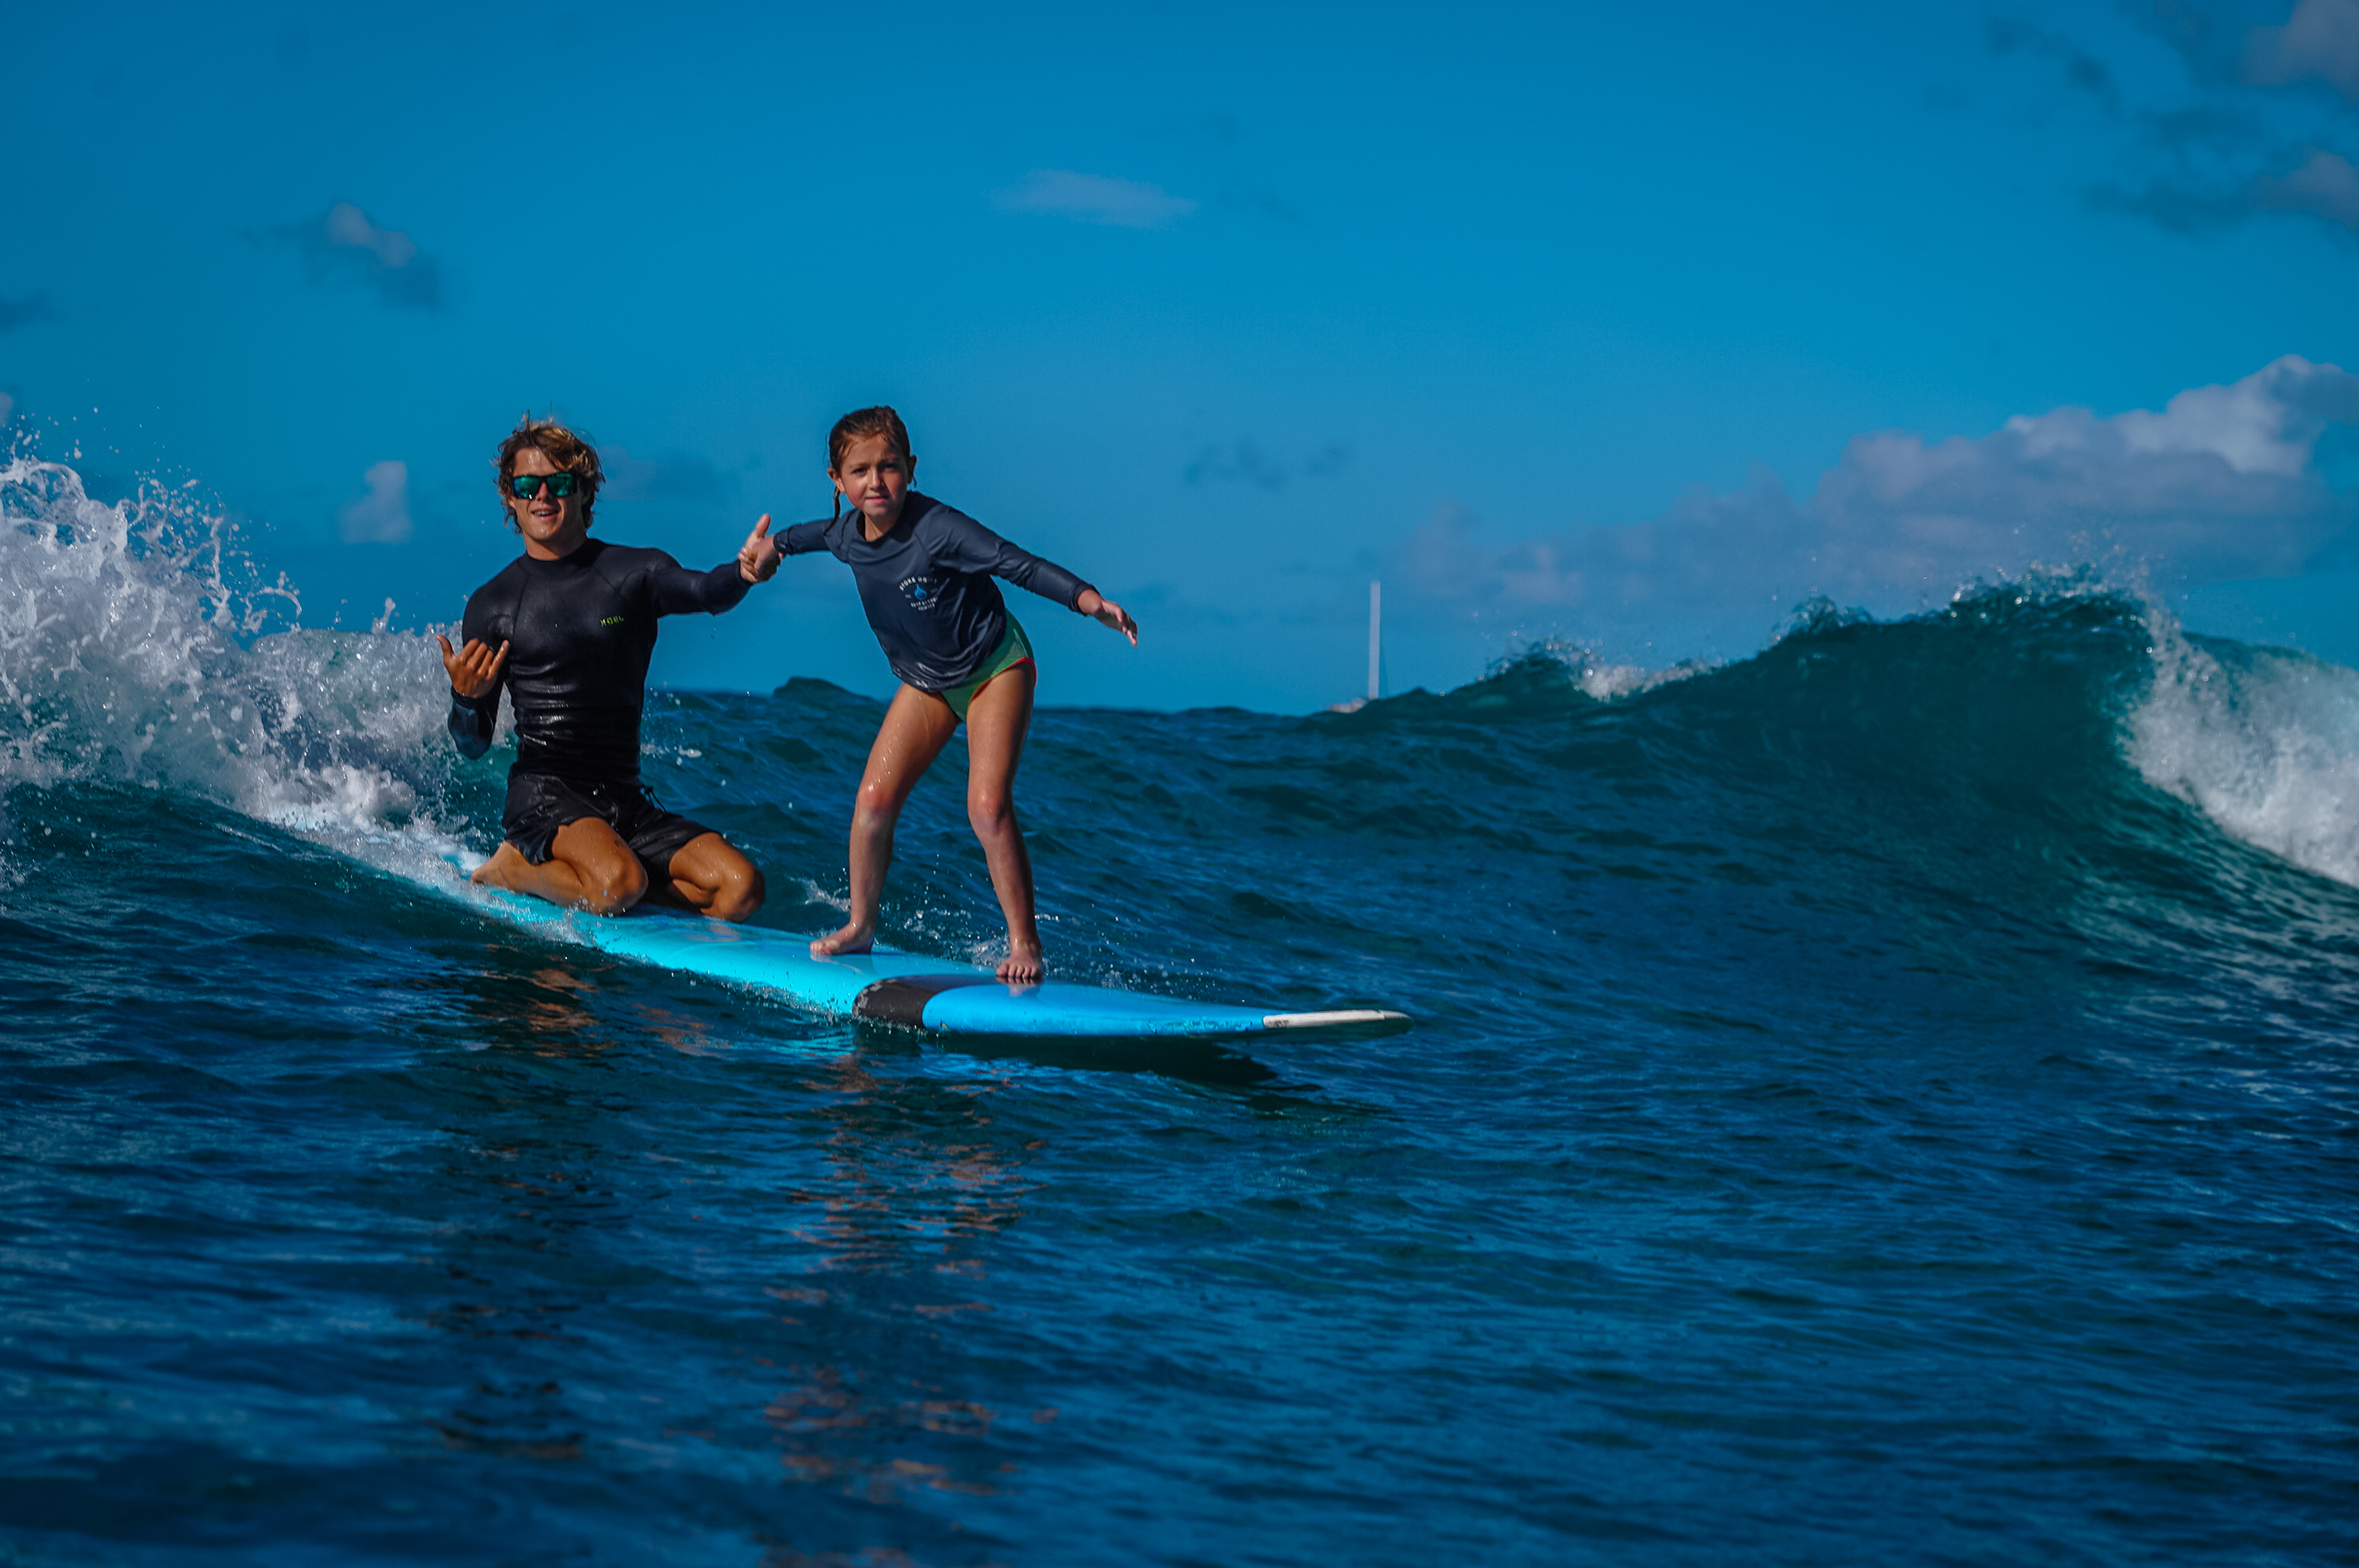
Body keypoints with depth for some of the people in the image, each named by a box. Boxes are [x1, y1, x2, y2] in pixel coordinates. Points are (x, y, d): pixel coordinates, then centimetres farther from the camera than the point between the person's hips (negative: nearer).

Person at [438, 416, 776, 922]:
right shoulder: (492, 605, 3)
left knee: (741, 888, -15)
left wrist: (742, 574, -43)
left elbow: (705, 592, -19)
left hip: (625, 800, 3)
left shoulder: (633, 572, 4)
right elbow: (473, 745, 3)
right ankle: (515, 870, -3)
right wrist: (465, 698, -20)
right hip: (542, 793, -3)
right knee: (619, 883, -32)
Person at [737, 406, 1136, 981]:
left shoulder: (937, 528, -28)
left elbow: (1018, 564, -33)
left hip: (995, 668, -6)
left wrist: (1088, 599, -45)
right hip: (926, 682, 6)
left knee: (988, 807, -20)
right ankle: (860, 927, 14)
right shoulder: (849, 536, -8)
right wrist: (776, 544, 34)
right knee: (874, 798, -5)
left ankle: (1024, 943, -8)